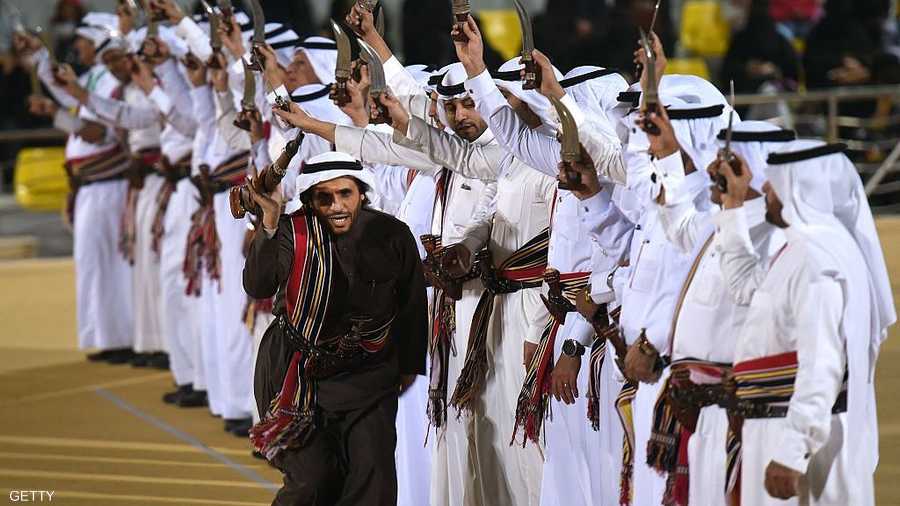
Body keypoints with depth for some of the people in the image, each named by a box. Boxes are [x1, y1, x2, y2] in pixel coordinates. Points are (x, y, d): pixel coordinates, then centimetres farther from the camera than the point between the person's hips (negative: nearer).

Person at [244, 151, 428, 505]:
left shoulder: (392, 236, -5)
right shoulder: (292, 233, -9)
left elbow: (413, 304, 9)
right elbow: (257, 287, -24)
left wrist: (410, 365, 17)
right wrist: (270, 223, -34)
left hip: (366, 373, 1)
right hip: (298, 372, -1)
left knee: (374, 476, -7)